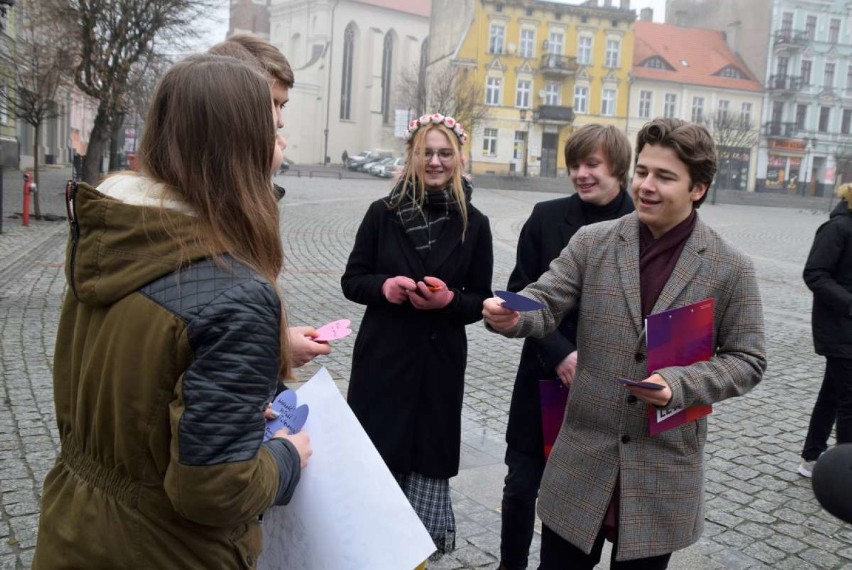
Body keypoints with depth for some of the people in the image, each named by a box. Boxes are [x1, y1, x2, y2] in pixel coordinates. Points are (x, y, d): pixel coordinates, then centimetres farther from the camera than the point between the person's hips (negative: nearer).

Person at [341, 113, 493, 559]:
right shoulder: (383, 213, 0)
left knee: (428, 461, 4)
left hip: (439, 361, 0)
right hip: (382, 356, 0)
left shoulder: (473, 224, 1)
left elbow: (480, 301, 5)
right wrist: (385, 286, -16)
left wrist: (449, 300, -15)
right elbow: (351, 281, 4)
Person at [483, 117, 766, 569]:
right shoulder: (591, 242, -2)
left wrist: (679, 385, -19)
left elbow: (746, 359, -1)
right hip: (582, 460, 1)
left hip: (663, 472, -1)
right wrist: (512, 315, -30)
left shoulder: (730, 269, -5)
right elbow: (545, 303, -7)